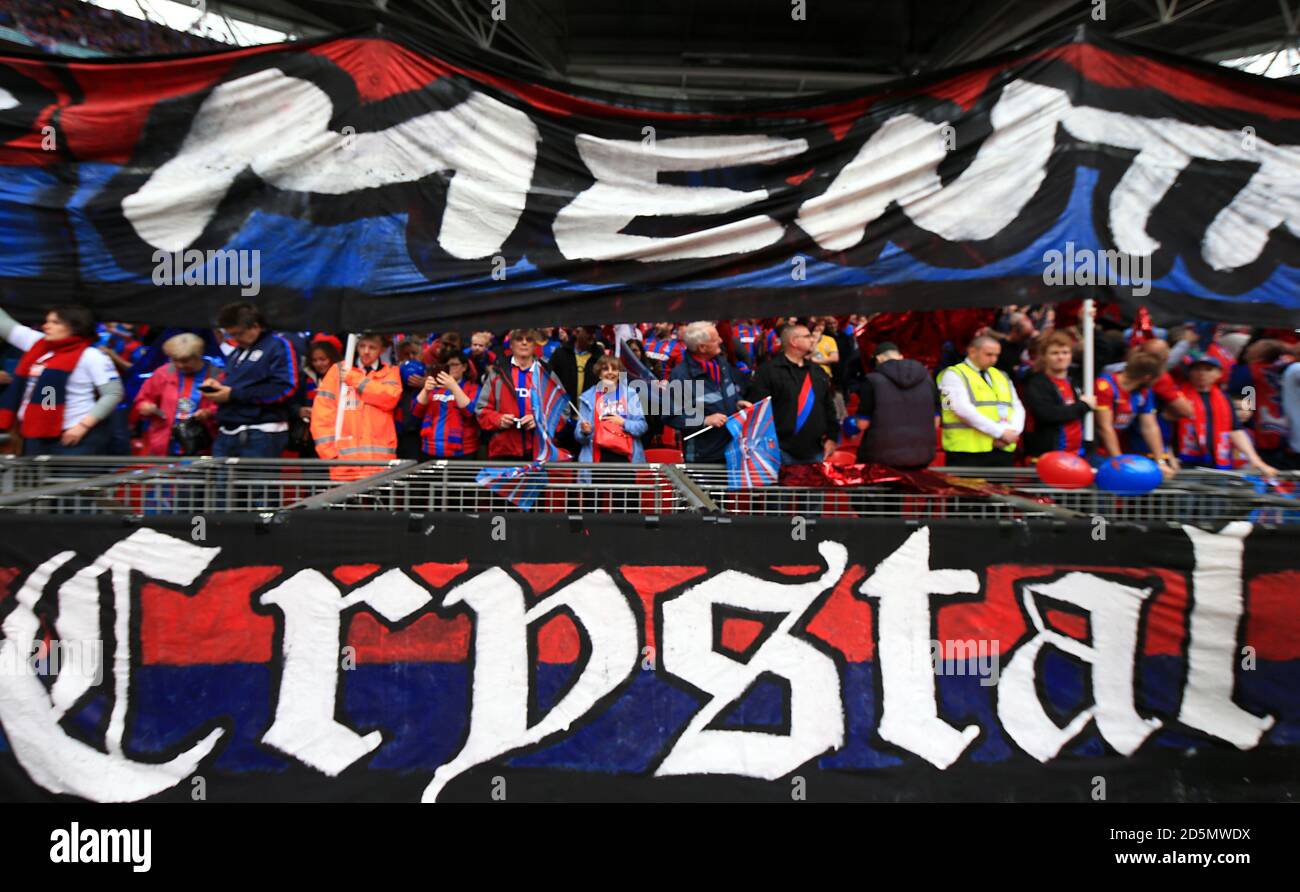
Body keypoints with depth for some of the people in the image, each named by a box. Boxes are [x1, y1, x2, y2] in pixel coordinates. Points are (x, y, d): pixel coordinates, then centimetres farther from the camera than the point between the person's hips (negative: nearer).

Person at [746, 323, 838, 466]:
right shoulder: (769, 369, -6)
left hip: (814, 451, 6)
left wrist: (831, 436, 14)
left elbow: (828, 407, 21)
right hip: (782, 450, -6)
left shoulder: (817, 372, 17)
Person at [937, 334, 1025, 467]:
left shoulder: (1002, 376, 22)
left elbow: (1018, 408, 16)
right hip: (968, 452, -7)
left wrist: (1012, 432, -7)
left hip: (1003, 450, 7)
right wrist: (1000, 431, -16)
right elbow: (963, 409, -15)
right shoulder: (954, 374, -1)